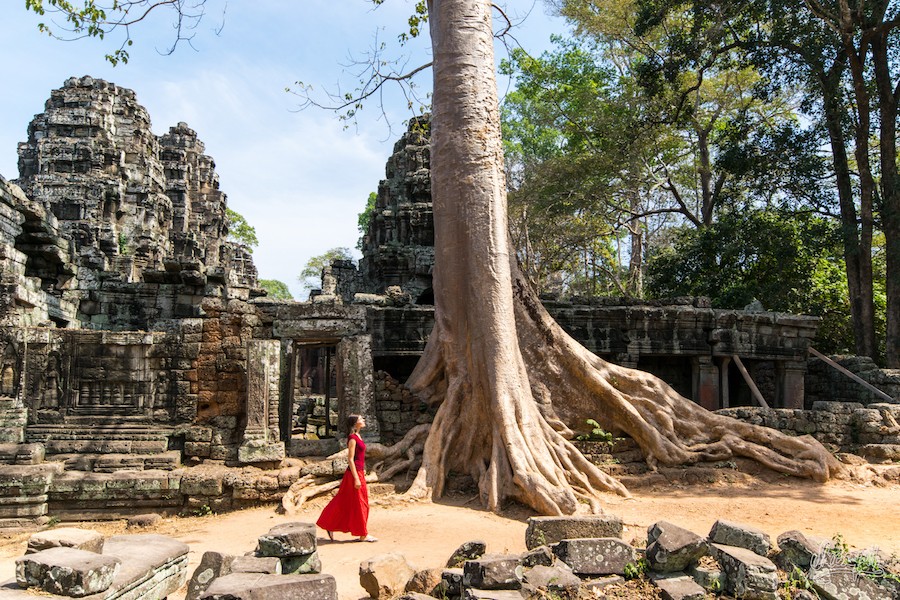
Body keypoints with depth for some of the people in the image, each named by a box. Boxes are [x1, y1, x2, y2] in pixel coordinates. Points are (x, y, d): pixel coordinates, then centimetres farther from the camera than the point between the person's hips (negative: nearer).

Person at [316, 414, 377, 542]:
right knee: (359, 503, 0)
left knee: (345, 502, 14)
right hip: (354, 473, -9)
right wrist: (356, 478, -20)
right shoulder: (352, 438, -16)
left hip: (359, 472, 9)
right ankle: (363, 535, 9)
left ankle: (330, 526, 23)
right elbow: (350, 459, -19)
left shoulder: (357, 437, 13)